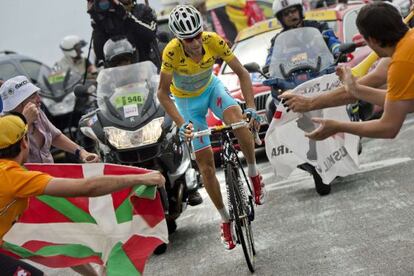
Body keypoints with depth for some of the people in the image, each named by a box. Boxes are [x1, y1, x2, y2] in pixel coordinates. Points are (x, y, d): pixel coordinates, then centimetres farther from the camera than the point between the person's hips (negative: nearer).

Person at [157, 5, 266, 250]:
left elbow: (242, 73, -21)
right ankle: (226, 219, 16)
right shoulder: (172, 52, -34)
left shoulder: (214, 41, -29)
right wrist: (182, 124, -37)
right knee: (206, 163, -2)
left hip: (211, 87, 1)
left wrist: (251, 107, -32)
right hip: (187, 99, -1)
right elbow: (163, 93, -25)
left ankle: (254, 174, -11)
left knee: (238, 119, -34)